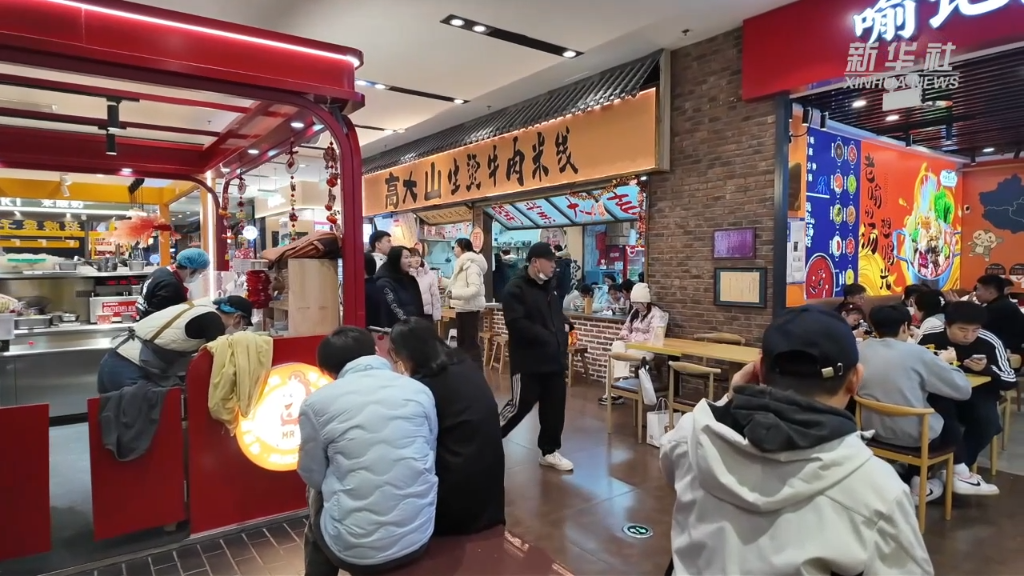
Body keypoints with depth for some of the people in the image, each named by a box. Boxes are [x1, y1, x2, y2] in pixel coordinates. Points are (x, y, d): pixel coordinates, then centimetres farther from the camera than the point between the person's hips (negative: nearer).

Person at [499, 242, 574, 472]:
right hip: (528, 361, -8)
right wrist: (547, 337, -22)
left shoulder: (550, 286, 13)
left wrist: (566, 324, 6)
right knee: (520, 405, 1)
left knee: (555, 406, 11)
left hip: (554, 358, 8)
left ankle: (549, 451, 26)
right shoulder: (515, 288, -14)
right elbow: (516, 324, -24)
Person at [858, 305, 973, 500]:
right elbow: (963, 390, -8)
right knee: (949, 413, 26)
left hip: (874, 431, 4)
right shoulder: (916, 353, -16)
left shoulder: (861, 350, -5)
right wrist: (944, 362, 9)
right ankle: (956, 475, 36)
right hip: (915, 436, -4)